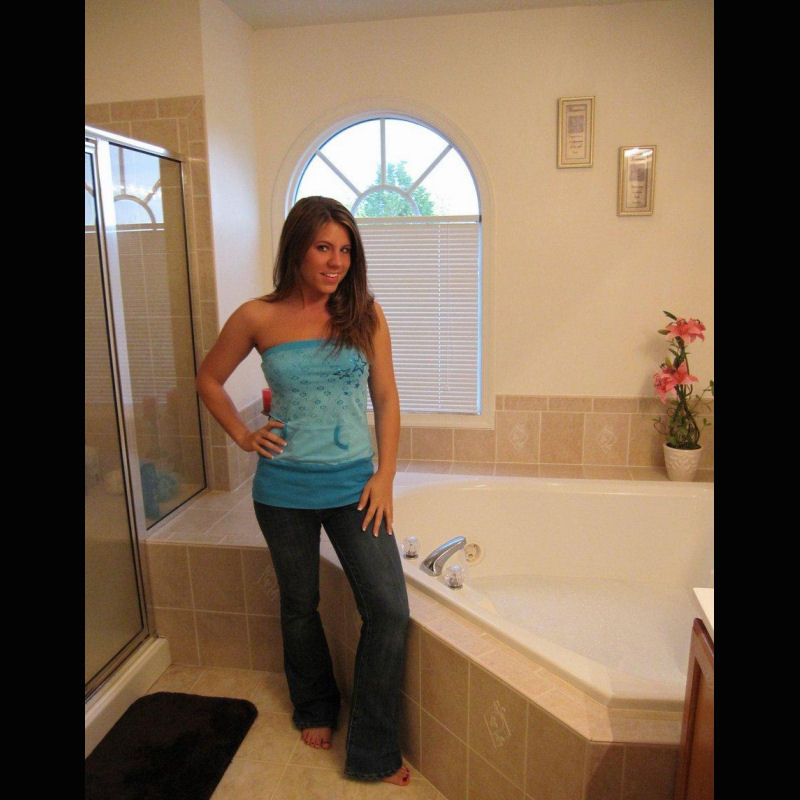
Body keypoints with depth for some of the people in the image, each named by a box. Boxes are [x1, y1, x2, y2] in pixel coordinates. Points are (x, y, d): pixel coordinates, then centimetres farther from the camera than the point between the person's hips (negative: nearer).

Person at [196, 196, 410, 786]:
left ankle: (372, 751, 18)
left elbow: (386, 398, 1)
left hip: (353, 484, 1)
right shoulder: (258, 318, -4)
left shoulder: (365, 313, -2)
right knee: (300, 605, 18)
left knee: (390, 610, -4)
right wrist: (243, 436, 1)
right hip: (285, 489, 0)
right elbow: (209, 380, 11)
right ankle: (316, 708, 46)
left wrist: (385, 475, -4)